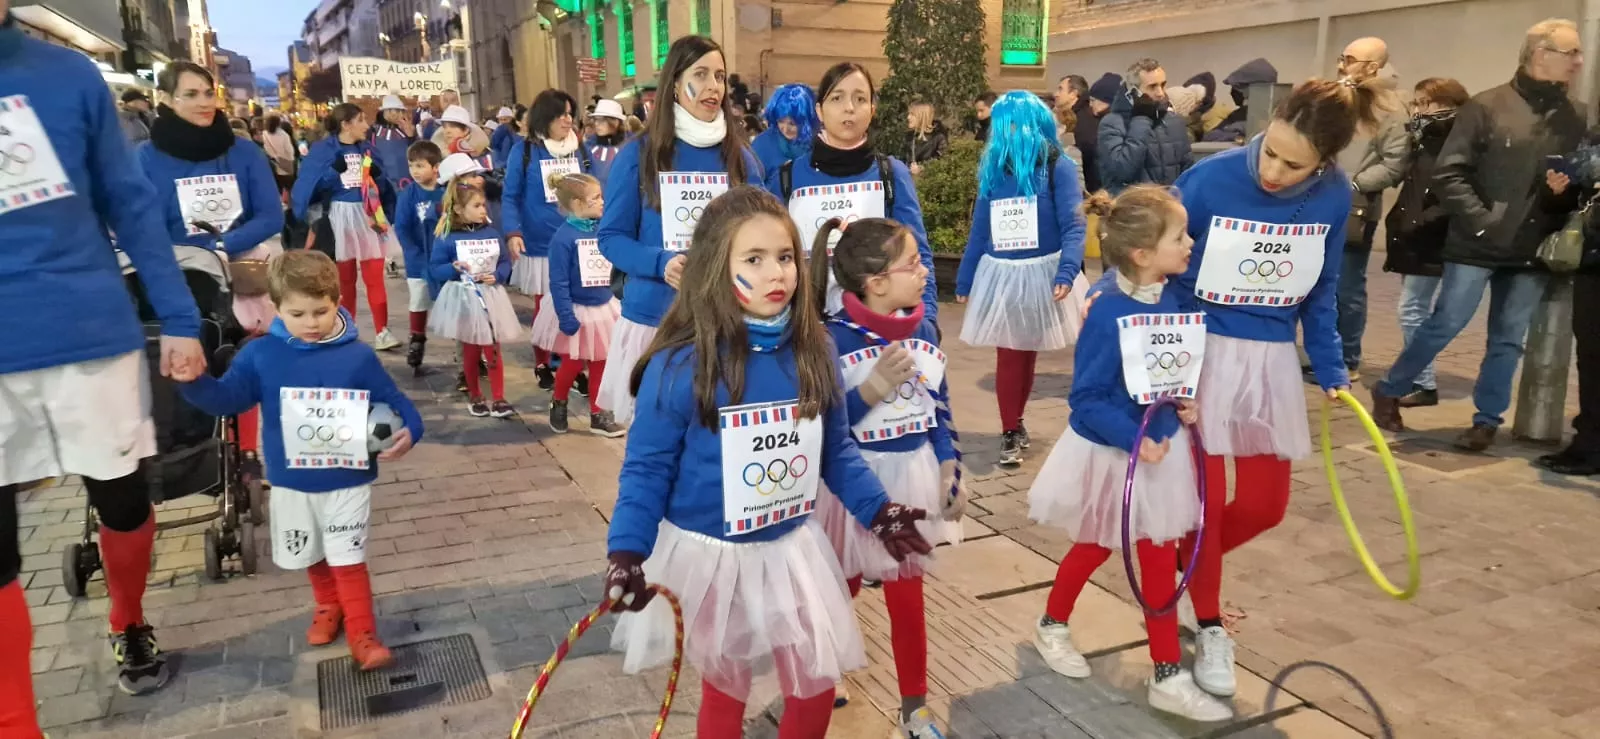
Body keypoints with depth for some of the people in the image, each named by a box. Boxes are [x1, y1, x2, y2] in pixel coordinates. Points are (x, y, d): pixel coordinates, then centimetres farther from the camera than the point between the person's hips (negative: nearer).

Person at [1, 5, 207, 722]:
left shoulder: (70, 73, 2)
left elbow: (131, 205, 5)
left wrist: (179, 319, 1)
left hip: (93, 333, 1)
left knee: (124, 502, 14)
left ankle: (129, 627, 41)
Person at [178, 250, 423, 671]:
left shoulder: (359, 357, -10)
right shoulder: (260, 355, -6)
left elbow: (393, 402, -6)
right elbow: (225, 399, -4)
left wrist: (408, 432, -25)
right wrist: (194, 381, -24)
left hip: (348, 482, -3)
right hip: (291, 485, 3)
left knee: (348, 560, 0)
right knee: (312, 557, 21)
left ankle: (362, 636, 9)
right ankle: (328, 607, 45)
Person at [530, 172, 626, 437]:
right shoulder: (564, 237, -21)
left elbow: (614, 270, 4)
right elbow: (558, 283, -20)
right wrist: (566, 317, -21)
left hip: (603, 309, 5)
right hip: (576, 311, -5)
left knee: (600, 364, 14)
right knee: (572, 365, 13)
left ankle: (598, 415, 28)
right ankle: (558, 404, 40)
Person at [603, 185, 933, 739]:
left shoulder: (814, 351, -7)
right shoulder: (680, 366, -20)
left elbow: (837, 450, 5)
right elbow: (647, 467, -13)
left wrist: (878, 511, 4)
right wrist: (627, 550, -21)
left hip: (793, 547, 4)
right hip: (710, 555, -4)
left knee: (816, 684, 17)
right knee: (725, 690, 16)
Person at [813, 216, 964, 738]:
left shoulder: (923, 330, -3)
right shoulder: (832, 338, -19)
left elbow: (939, 410, 6)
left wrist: (951, 472, 3)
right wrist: (872, 388, -28)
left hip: (913, 476, 3)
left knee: (908, 596, 13)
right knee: (842, 588, 19)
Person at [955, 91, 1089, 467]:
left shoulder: (1057, 167, -6)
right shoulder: (993, 168, 6)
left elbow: (1073, 226, -12)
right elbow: (979, 228, 11)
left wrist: (1066, 272, -27)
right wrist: (964, 280, 12)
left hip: (1041, 275, -2)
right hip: (1000, 278, 2)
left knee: (1027, 355, 12)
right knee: (1009, 356, 2)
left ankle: (1016, 422, 30)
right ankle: (1011, 432, 14)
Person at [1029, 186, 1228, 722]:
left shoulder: (1171, 297, -6)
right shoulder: (1107, 313, -27)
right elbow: (1085, 399, -24)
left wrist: (1186, 403, -5)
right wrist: (1134, 440, -28)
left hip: (1161, 447, 6)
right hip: (1109, 452, -6)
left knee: (1160, 561, 12)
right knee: (1094, 549, 16)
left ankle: (1169, 676, 25)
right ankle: (1052, 626, 44)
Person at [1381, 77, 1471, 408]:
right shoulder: (1425, 141, 15)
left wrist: (1422, 222, -23)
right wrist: (1399, 222, 12)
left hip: (1429, 243, -9)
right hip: (1414, 241, 9)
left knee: (1411, 312, -7)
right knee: (1415, 312, 14)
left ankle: (1425, 384, 0)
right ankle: (1414, 376, 23)